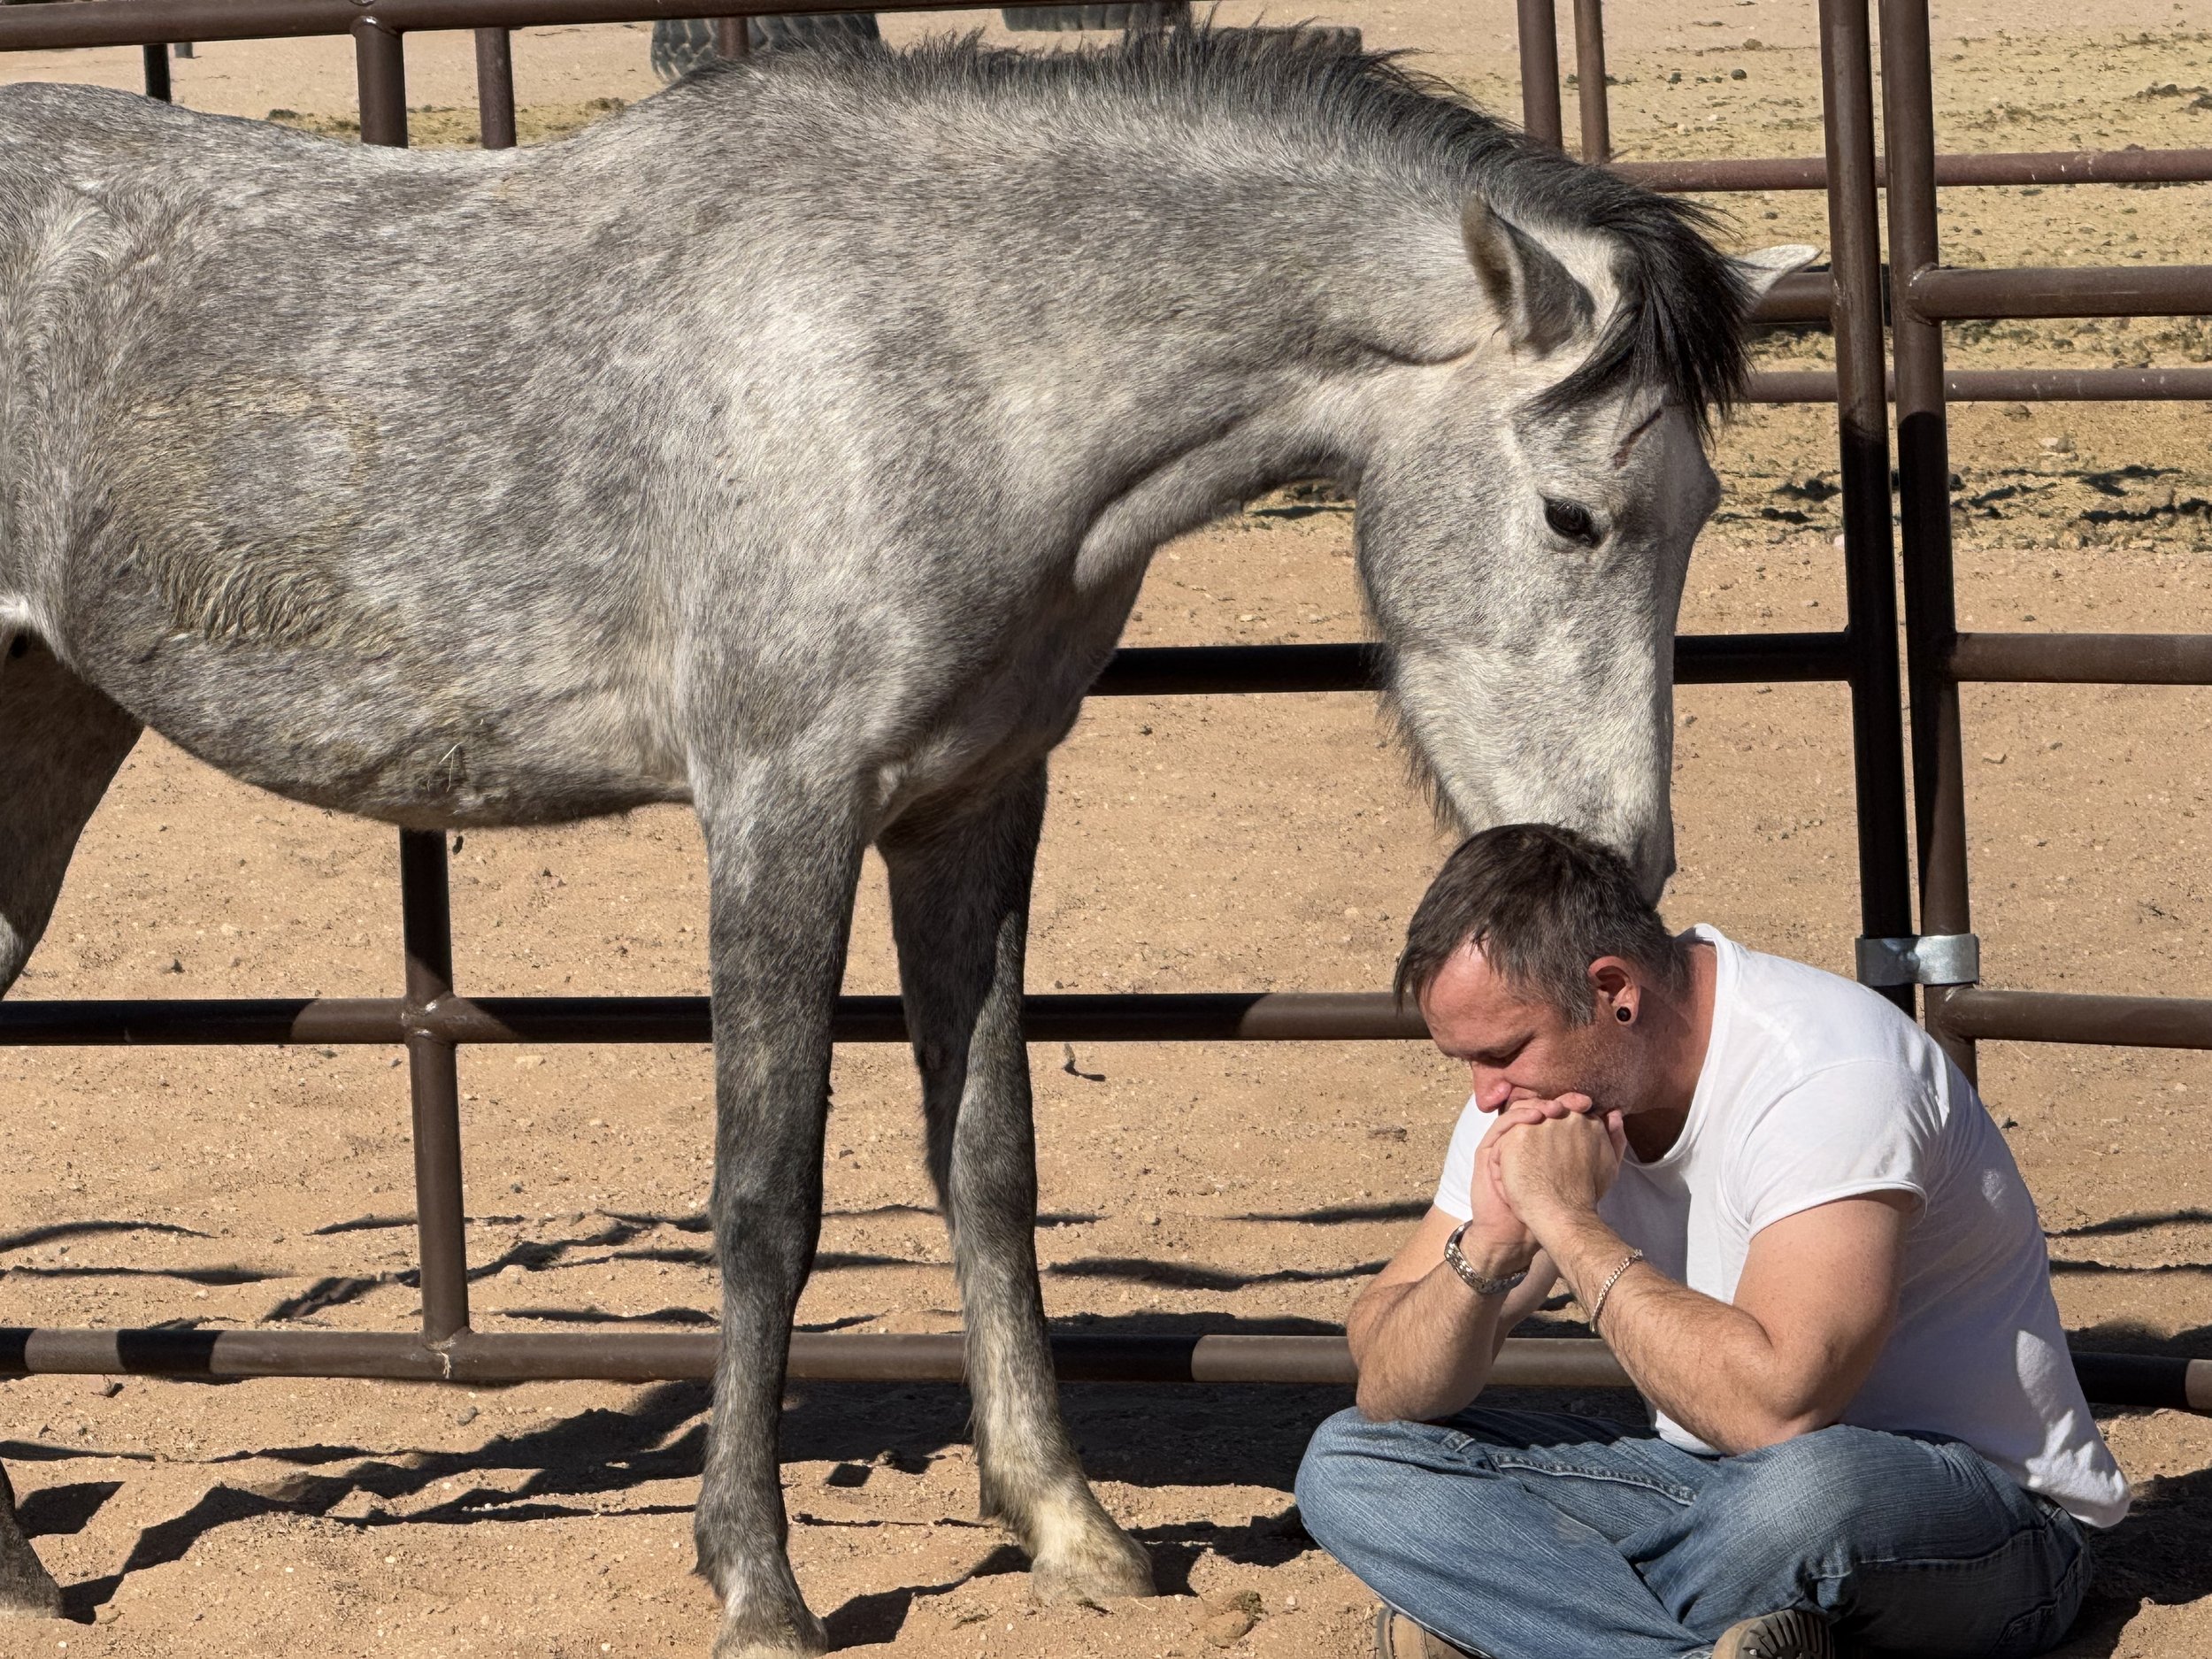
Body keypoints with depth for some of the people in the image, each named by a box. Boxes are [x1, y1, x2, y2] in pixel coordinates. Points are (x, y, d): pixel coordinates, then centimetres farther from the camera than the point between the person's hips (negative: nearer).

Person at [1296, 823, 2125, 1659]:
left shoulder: (1830, 1071, -24)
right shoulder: (1538, 1077, -2)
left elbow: (1774, 1407, -37)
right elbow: (1390, 1393, -2)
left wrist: (1567, 1220, -28)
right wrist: (1491, 1243, -21)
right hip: (1717, 1489, 8)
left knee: (1809, 1485, -42)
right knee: (1350, 1464, -8)